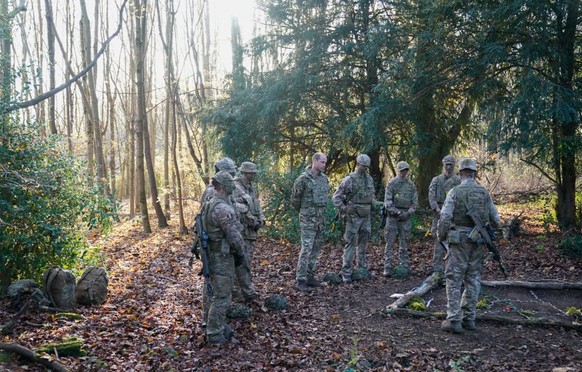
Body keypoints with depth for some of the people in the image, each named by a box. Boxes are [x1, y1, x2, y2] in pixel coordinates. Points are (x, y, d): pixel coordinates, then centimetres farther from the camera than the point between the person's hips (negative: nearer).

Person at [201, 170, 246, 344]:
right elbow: (234, 236, -23)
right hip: (222, 257, -10)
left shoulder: (208, 205, 8)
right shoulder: (224, 208, -24)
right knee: (222, 297, 0)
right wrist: (241, 251, -3)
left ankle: (219, 326, 31)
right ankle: (214, 334, 9)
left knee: (217, 293, 20)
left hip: (213, 254, 10)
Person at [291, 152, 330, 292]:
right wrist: (303, 211, 7)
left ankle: (310, 276, 22)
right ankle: (301, 281, -3)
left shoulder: (324, 178, 8)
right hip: (308, 219, -7)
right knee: (306, 249, -8)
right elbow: (294, 198, -4)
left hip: (321, 219, 7)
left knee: (316, 248, 11)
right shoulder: (303, 178, -12)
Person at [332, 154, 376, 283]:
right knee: (351, 243, -6)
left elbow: (372, 194, 26)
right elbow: (335, 197, -9)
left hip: (366, 216, 6)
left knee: (363, 242, 13)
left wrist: (373, 204, 10)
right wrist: (345, 209, -16)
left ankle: (363, 268, 24)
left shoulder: (369, 179, 9)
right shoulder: (349, 179, -10)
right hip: (354, 216, -6)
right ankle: (346, 272, -2)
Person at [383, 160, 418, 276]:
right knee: (390, 243, -3)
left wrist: (408, 213, -8)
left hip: (405, 218, 3)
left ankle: (404, 266, 16)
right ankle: (387, 268, 0)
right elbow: (387, 202, -8)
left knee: (404, 244, 9)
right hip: (392, 217, -3)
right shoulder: (391, 183, -3)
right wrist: (397, 212, -17)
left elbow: (415, 202, 7)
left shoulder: (411, 185, 9)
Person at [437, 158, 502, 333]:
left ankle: (454, 320, -2)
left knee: (454, 280, 1)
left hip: (459, 241, -4)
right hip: (477, 242, 4)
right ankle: (468, 318, 18)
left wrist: (441, 236, 2)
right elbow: (496, 220, 6)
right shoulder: (484, 193, 4)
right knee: (473, 280, 13)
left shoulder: (455, 192, -8)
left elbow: (445, 218, -14)